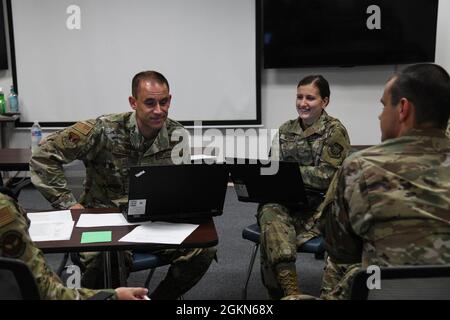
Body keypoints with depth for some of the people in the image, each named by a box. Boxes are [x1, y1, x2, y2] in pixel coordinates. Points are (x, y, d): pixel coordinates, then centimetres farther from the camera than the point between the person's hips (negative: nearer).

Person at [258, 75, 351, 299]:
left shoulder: (335, 130, -2)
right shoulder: (285, 130, 13)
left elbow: (327, 176, -12)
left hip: (319, 205, -4)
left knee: (272, 233, -30)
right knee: (271, 211, -33)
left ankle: (280, 291, -18)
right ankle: (290, 290, -41)